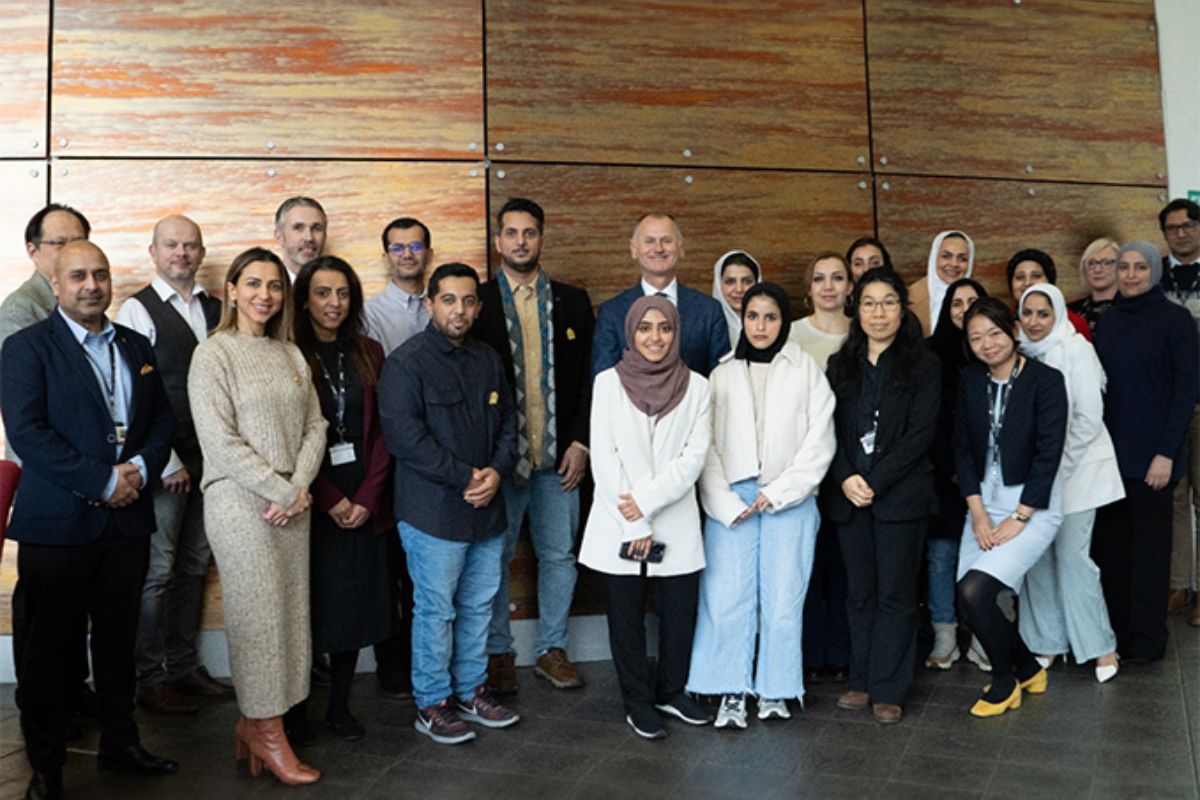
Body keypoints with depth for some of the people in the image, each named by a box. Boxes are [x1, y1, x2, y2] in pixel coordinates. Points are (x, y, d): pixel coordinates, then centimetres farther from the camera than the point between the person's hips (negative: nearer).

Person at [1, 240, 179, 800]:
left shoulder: (136, 346, 12)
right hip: (57, 523, -4)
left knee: (118, 639, 15)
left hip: (127, 520, 5)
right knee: (49, 648, 6)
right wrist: (103, 480, -18)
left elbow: (162, 417, 11)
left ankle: (119, 742, 30)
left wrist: (141, 469, -8)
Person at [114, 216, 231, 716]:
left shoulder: (214, 309, 11)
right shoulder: (138, 310, -6)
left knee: (194, 566, 14)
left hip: (208, 458, 6)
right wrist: (166, 463, -12)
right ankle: (150, 678, 16)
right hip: (164, 462, -6)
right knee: (157, 571, 1)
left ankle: (184, 666, 27)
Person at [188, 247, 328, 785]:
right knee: (258, 615, 0)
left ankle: (253, 722, 22)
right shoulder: (213, 355, -5)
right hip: (240, 501, -5)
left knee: (289, 612, 7)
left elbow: (314, 426, 9)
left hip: (292, 504, 6)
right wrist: (283, 491, -12)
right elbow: (221, 443, -12)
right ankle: (267, 733, 14)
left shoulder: (291, 355, 12)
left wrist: (301, 488, -6)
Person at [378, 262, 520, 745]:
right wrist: (465, 477, -16)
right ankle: (431, 704, 19)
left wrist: (497, 471, -5)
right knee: (435, 610, 3)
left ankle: (471, 691, 31)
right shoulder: (406, 362, -9)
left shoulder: (488, 360, 12)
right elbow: (404, 437, -17)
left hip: (486, 508, 6)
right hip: (432, 512, -6)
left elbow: (508, 424, 14)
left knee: (478, 606, 15)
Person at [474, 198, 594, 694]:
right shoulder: (477, 301, 0)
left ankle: (551, 649, 26)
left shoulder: (573, 302, 8)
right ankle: (498, 653, 24)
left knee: (559, 555, 10)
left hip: (559, 456, 2)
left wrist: (580, 443, -2)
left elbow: (587, 379, 6)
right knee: (496, 558, 8)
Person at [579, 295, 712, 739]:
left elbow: (694, 456, -4)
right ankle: (637, 702, 27)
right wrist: (634, 526, -9)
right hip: (619, 525, -1)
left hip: (677, 524, 1)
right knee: (626, 616, 9)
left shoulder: (696, 386, 2)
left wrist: (647, 499, -15)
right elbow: (604, 459, -6)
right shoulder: (609, 383, -2)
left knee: (680, 612, 9)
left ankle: (670, 691, 32)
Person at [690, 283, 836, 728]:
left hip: (789, 502, -1)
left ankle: (776, 690, 17)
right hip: (731, 500, 1)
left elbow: (819, 444, 0)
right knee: (726, 598, -4)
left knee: (783, 601, 1)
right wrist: (726, 502, -6)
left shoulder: (806, 371, 4)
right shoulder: (722, 374, 9)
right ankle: (732, 692, 8)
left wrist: (776, 493, -6)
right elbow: (706, 445, 4)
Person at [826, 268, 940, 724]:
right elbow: (831, 429, 7)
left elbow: (920, 434, -8)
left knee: (895, 593, 2)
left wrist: (875, 481, -14)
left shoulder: (924, 366, 0)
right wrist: (846, 478, -9)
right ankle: (862, 681, 21)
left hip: (901, 495, -3)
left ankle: (888, 690, 12)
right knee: (860, 593, 10)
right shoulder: (840, 365, 12)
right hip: (849, 495, 3)